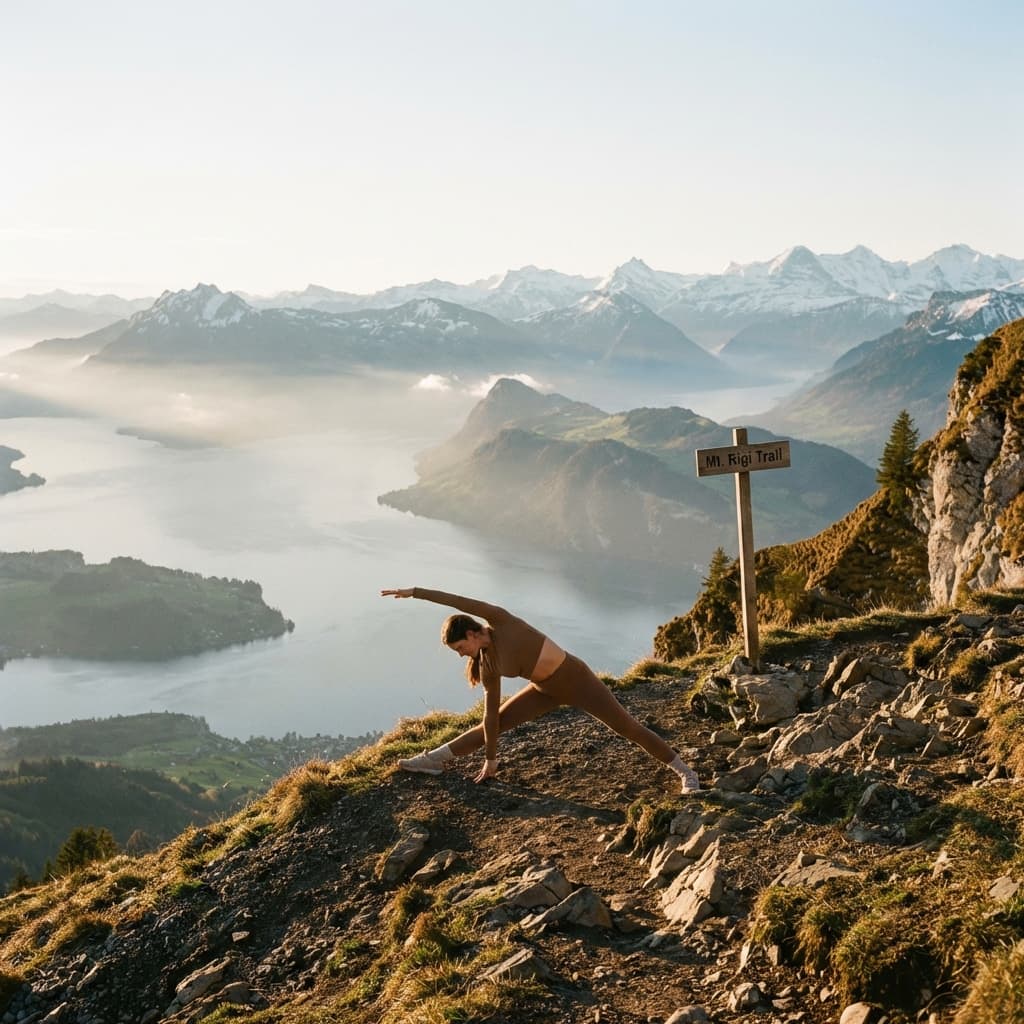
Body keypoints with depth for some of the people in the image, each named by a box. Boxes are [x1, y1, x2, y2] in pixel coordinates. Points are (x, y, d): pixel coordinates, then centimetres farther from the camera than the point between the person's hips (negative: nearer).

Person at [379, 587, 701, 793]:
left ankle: (685, 772, 5)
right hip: (546, 690, 6)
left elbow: (461, 602, -31)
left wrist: (415, 591, -28)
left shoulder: (501, 622, -22)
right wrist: (490, 758, -2)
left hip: (575, 679, -5)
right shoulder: (488, 666, -7)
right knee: (491, 724, 2)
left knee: (629, 728, -4)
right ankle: (433, 759, 10)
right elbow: (492, 715, -2)